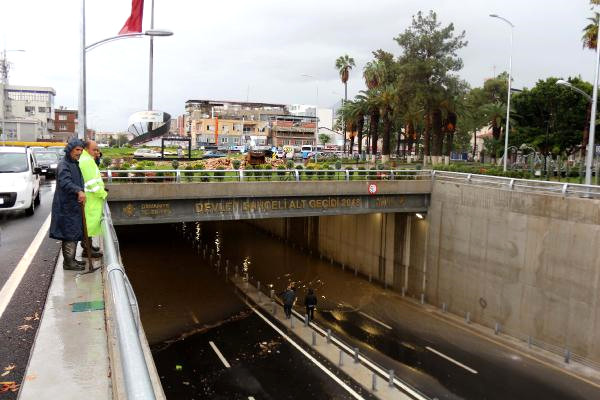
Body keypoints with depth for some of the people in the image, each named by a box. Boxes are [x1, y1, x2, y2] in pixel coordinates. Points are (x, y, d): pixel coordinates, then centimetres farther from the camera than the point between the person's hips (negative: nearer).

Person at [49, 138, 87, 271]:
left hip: (74, 205, 10)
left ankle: (71, 259, 26)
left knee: (74, 233, 15)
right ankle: (68, 262, 3)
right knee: (69, 233, -5)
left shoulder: (75, 163, 15)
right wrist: (79, 191, -48)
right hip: (66, 206, -10)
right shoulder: (64, 165, -15)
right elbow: (65, 182, -34)